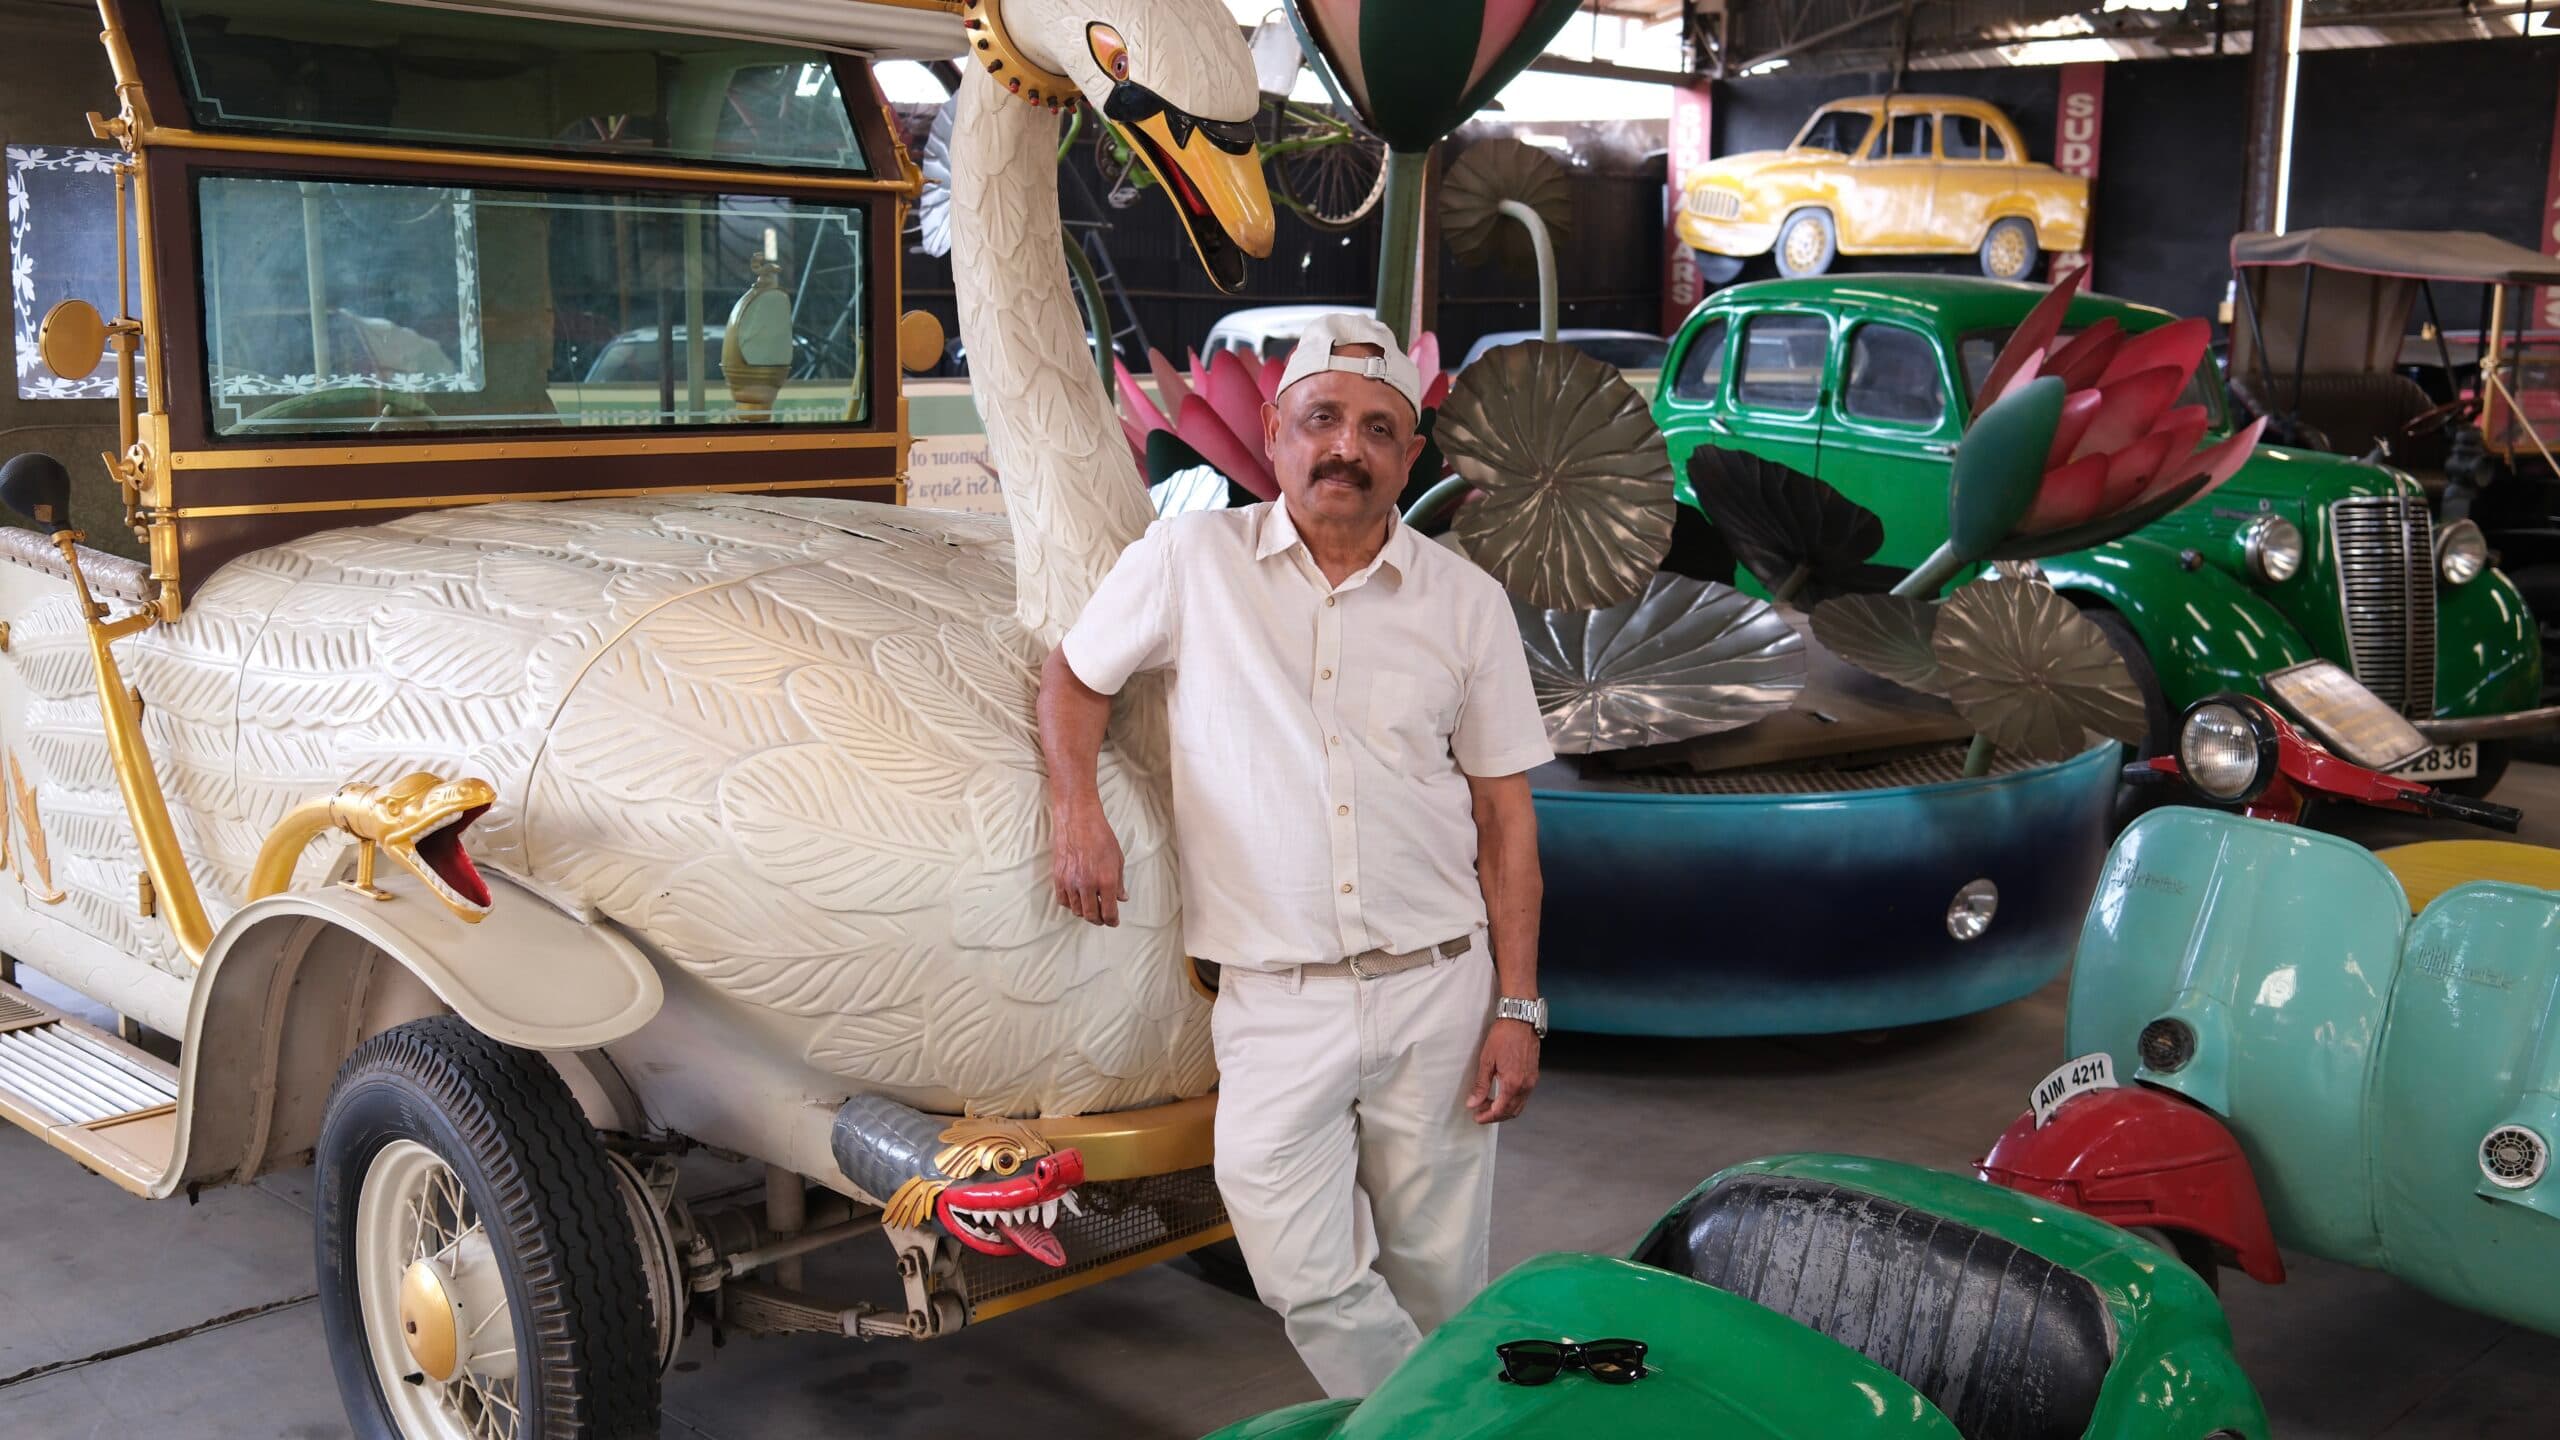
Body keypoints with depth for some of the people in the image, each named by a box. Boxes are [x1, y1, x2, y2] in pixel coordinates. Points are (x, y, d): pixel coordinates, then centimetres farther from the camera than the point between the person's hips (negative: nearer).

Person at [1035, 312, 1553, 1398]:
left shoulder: (1466, 602, 4)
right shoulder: (1191, 561, 1)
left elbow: (1505, 813, 5)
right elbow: (1074, 675, 14)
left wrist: (1517, 1010, 0)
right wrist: (1077, 808, -5)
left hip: (1438, 986, 1)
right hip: (1274, 1002, -1)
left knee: (1440, 1276, 8)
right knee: (1304, 1280, -5)